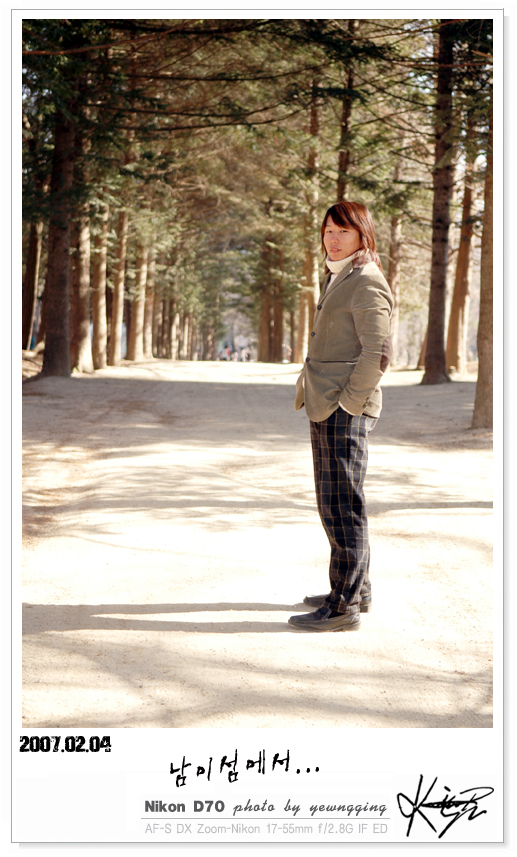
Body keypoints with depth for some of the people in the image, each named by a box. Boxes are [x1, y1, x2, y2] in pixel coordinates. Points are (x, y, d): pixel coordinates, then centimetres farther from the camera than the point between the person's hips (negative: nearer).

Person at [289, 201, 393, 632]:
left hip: (346, 411, -10)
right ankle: (356, 591, 26)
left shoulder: (367, 284, -13)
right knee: (340, 503, 16)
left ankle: (344, 607, -2)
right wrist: (321, 398, 18)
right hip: (327, 408, 10)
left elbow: (378, 353, -19)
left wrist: (348, 403, -17)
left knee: (342, 506, -7)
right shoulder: (338, 279, 18)